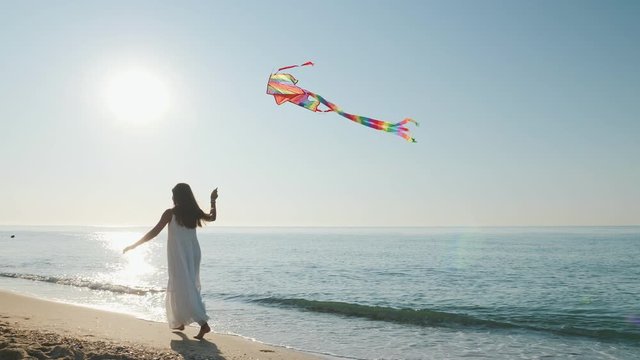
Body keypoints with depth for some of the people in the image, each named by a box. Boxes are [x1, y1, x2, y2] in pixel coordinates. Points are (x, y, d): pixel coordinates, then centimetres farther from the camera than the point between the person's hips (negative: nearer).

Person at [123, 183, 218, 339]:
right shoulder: (195, 213, 5)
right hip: (193, 254, 6)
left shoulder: (170, 213, -9)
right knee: (189, 286, 20)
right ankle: (180, 322, 27)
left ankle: (203, 323, -16)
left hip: (179, 256, -6)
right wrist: (213, 201, 37)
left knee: (184, 290, -5)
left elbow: (154, 232, -9)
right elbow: (212, 217, 24)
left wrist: (133, 245, -1)